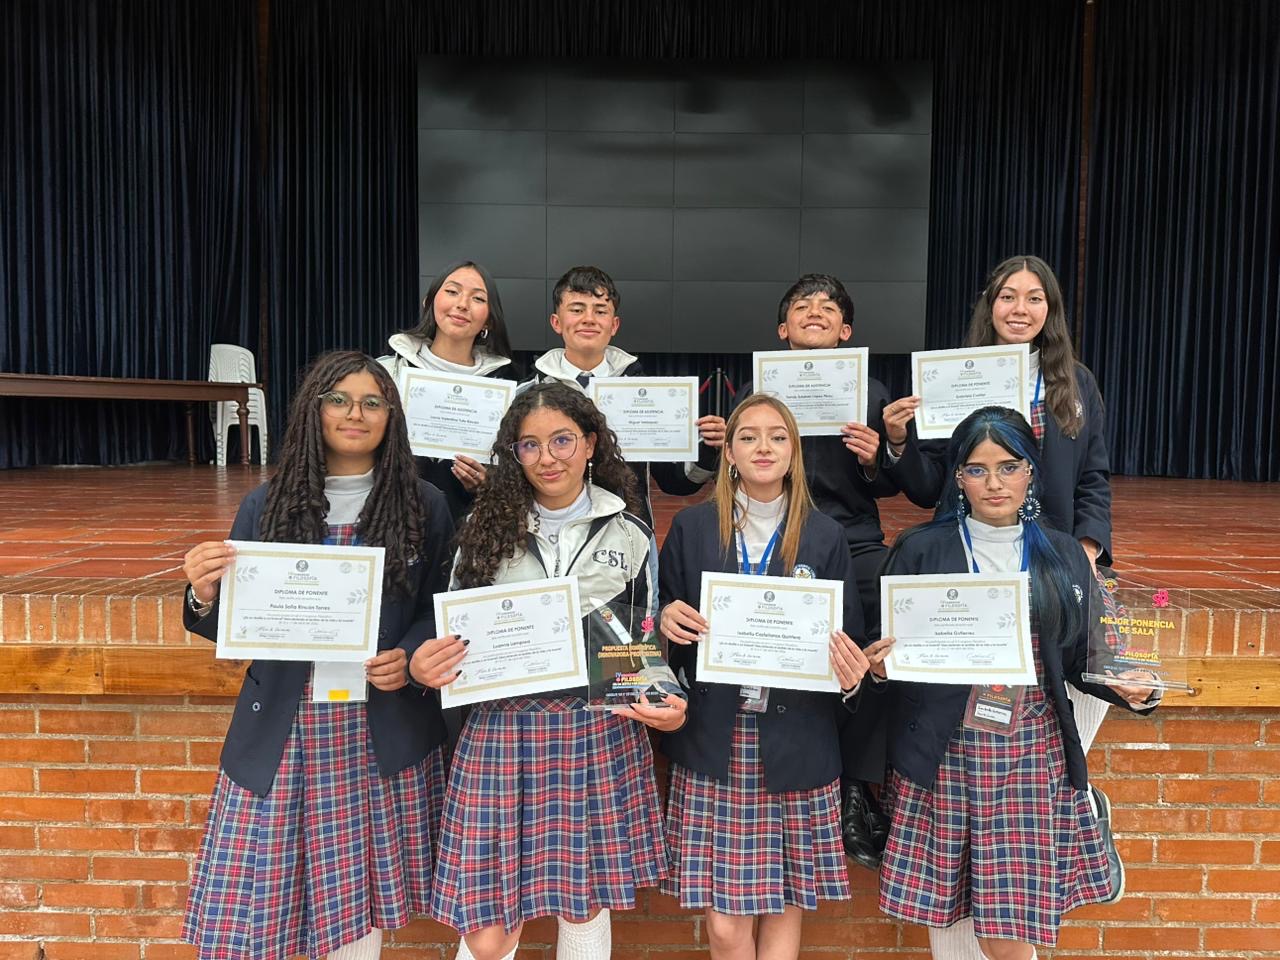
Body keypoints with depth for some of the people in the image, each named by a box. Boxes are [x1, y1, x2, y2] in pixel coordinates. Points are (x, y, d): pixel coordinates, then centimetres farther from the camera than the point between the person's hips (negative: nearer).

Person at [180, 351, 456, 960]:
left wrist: (410, 657, -10)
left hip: (381, 732, 0)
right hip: (283, 731, 1)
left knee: (361, 896, 9)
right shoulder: (266, 505, 4)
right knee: (253, 907, 1)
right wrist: (203, 597, -15)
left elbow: (443, 609, 8)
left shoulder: (424, 506, 2)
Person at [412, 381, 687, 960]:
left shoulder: (629, 535, 5)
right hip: (503, 730, 0)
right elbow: (455, 637, 10)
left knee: (584, 902, 12)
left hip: (600, 734, 1)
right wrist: (424, 667, -11)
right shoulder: (487, 529, 4)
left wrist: (668, 705, -8)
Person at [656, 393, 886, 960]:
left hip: (795, 747, 1)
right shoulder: (691, 528, 4)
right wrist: (667, 620, -12)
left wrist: (851, 676, -14)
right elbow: (667, 622, 10)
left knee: (785, 908, 9)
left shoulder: (825, 537, 4)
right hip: (713, 745, 0)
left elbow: (849, 640, 7)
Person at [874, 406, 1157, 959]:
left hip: (1033, 755, 1)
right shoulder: (919, 551, 0)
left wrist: (1131, 691, -4)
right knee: (946, 913, 5)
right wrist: (879, 665, -17)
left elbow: (1080, 660, 14)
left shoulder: (1065, 555, 8)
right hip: (944, 756, -1)